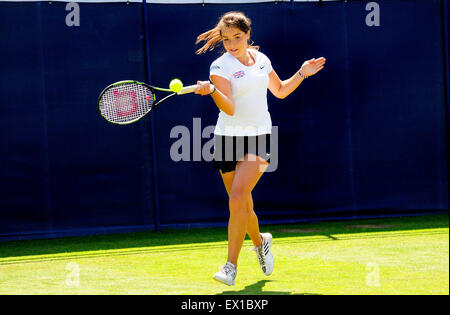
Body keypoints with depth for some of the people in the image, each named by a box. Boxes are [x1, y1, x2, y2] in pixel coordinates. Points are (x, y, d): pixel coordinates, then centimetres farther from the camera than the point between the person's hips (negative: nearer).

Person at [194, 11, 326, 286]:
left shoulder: (261, 59, 7)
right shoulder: (220, 67, -7)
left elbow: (280, 90, 23)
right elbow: (229, 108, -20)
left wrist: (302, 74, 12)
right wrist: (211, 90, -36)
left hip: (259, 138, 1)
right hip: (229, 139, -1)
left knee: (238, 199, -18)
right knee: (243, 206, 7)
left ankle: (231, 267, -14)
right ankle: (260, 241, 40)